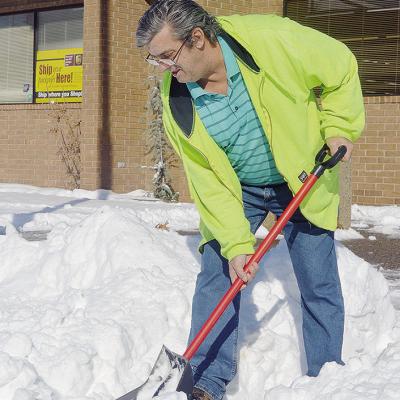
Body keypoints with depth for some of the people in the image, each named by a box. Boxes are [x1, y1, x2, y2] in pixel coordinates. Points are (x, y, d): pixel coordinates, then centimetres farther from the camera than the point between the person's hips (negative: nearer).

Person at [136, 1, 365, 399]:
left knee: (320, 288, 2)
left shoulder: (273, 38, -28)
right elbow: (207, 181, -15)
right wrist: (236, 244, -21)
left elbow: (341, 68, -10)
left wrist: (338, 127, -14)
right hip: (234, 191, 2)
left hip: (304, 181, -1)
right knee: (217, 278, -6)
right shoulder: (176, 103, -18)